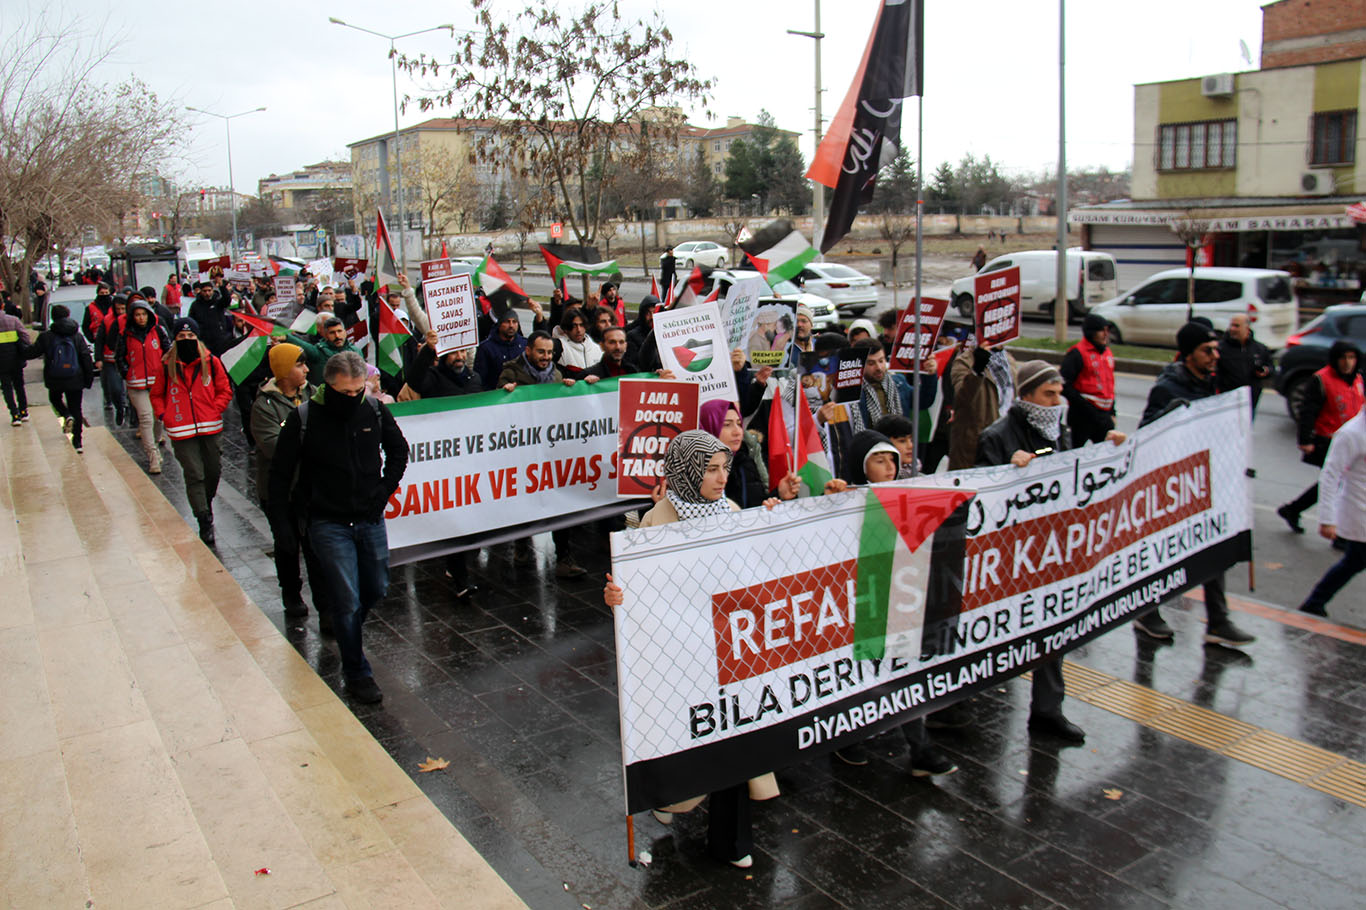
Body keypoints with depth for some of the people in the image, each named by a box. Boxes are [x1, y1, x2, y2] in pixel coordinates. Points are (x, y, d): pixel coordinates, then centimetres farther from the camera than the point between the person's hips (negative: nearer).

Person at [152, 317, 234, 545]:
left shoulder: (211, 362, 0)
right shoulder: (167, 365, 1)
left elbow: (225, 391, 7)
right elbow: (156, 395, 13)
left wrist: (214, 411, -6)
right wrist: (165, 416, -1)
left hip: (211, 428, 1)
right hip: (182, 432, -1)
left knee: (213, 471, 12)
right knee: (194, 476, -3)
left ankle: (207, 502, 40)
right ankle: (205, 522, 2)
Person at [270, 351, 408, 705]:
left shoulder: (374, 410, -4)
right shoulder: (304, 417, -13)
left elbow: (398, 450, 14)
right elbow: (281, 471, -3)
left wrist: (384, 490, 7)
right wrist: (301, 508, -4)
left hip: (370, 519, 4)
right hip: (329, 525, -4)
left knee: (377, 589, 15)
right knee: (347, 601, -2)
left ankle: (347, 631, 45)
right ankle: (357, 674, 14)